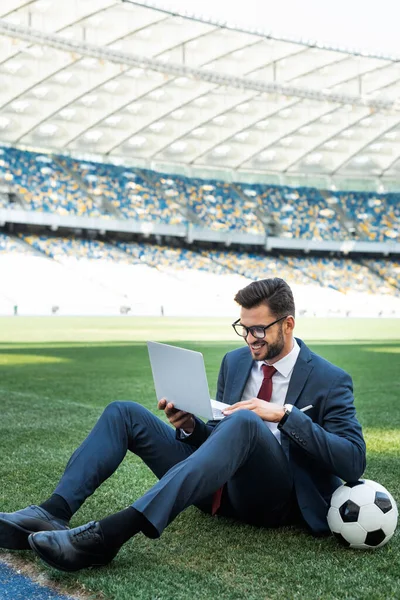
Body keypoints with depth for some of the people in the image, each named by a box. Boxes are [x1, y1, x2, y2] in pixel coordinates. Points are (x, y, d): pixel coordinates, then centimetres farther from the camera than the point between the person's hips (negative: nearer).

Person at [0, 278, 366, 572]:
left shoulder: (330, 381, -4)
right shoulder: (235, 361, 12)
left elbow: (354, 462, -14)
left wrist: (285, 413, -22)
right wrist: (189, 425, -7)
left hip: (273, 498, -6)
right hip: (221, 487, 6)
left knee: (245, 422, -38)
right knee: (124, 413, -5)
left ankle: (113, 532, -47)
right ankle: (55, 512, -25)